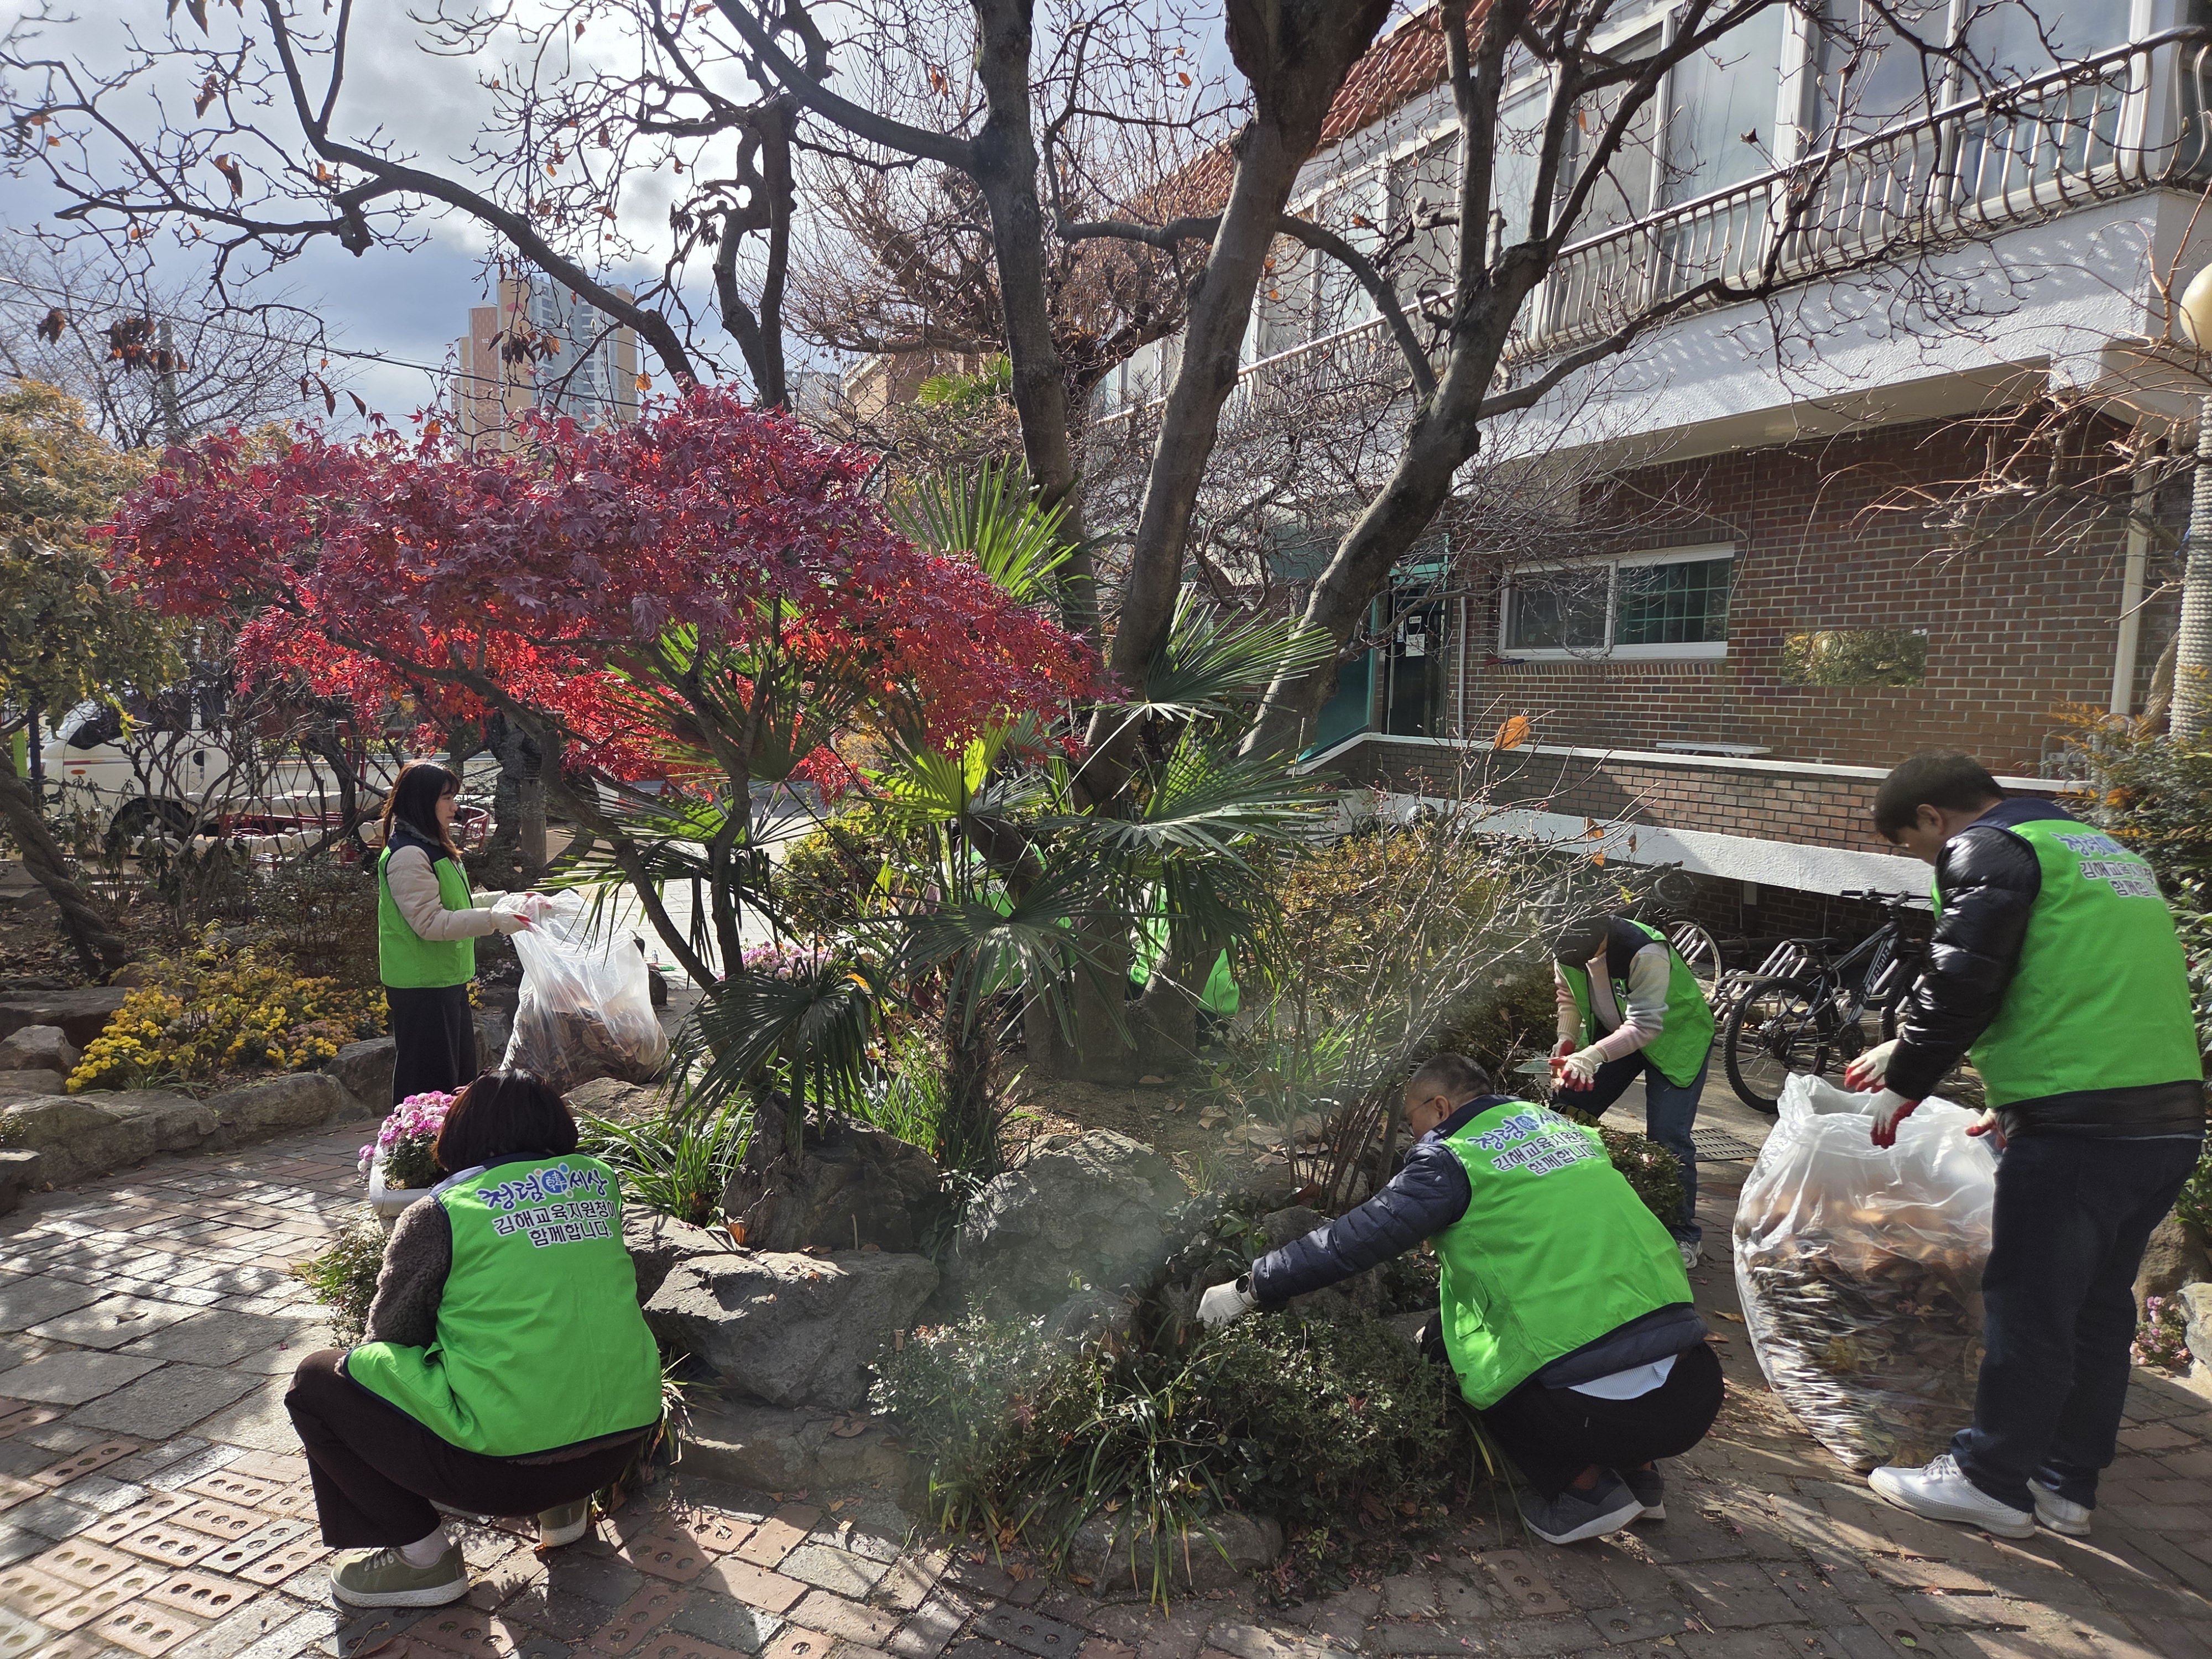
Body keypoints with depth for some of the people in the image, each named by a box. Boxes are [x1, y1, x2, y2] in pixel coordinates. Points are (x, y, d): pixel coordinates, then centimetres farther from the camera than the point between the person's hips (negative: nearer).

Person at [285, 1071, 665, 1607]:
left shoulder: (439, 1211, -6)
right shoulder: (602, 1182, 5)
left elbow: (389, 1335, 6)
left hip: (509, 1464, -5)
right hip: (625, 1442, 5)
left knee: (315, 1381, 13)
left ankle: (419, 1554, 10)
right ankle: (563, 1504, 22)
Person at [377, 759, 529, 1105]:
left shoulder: (433, 848, 14)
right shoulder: (407, 856, -19)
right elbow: (430, 923, -24)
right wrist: (493, 920, -27)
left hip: (448, 983, 10)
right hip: (422, 989, -10)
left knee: (460, 1078, 18)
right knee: (428, 1087, -4)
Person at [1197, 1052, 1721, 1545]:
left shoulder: (1452, 1158, -3)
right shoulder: (1563, 1127, 18)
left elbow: (1353, 1240, -7)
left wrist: (1249, 1289, 5)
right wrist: (1435, 1324, 38)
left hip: (1597, 1407, -6)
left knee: (1450, 1349, 18)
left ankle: (1584, 1488, 11)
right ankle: (1638, 1469, 22)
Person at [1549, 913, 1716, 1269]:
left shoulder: (1647, 953, -38)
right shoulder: (1568, 948, -19)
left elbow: (1645, 1026, -38)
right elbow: (1568, 996, -2)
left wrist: (1591, 1056, -47)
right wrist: (1567, 1042, -17)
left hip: (1675, 1035, -6)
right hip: (1613, 1031, 6)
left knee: (1667, 1138, -14)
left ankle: (1684, 1233, 3)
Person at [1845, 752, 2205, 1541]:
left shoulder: (1987, 851, -6)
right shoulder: (2107, 851, 23)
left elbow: (1959, 983, -14)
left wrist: (1903, 1079, 0)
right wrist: (2018, 1096, 27)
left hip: (2080, 1127, -9)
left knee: (2027, 1306, 2)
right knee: (2099, 1306, 16)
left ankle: (1990, 1481, 13)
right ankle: (2066, 1484, 26)